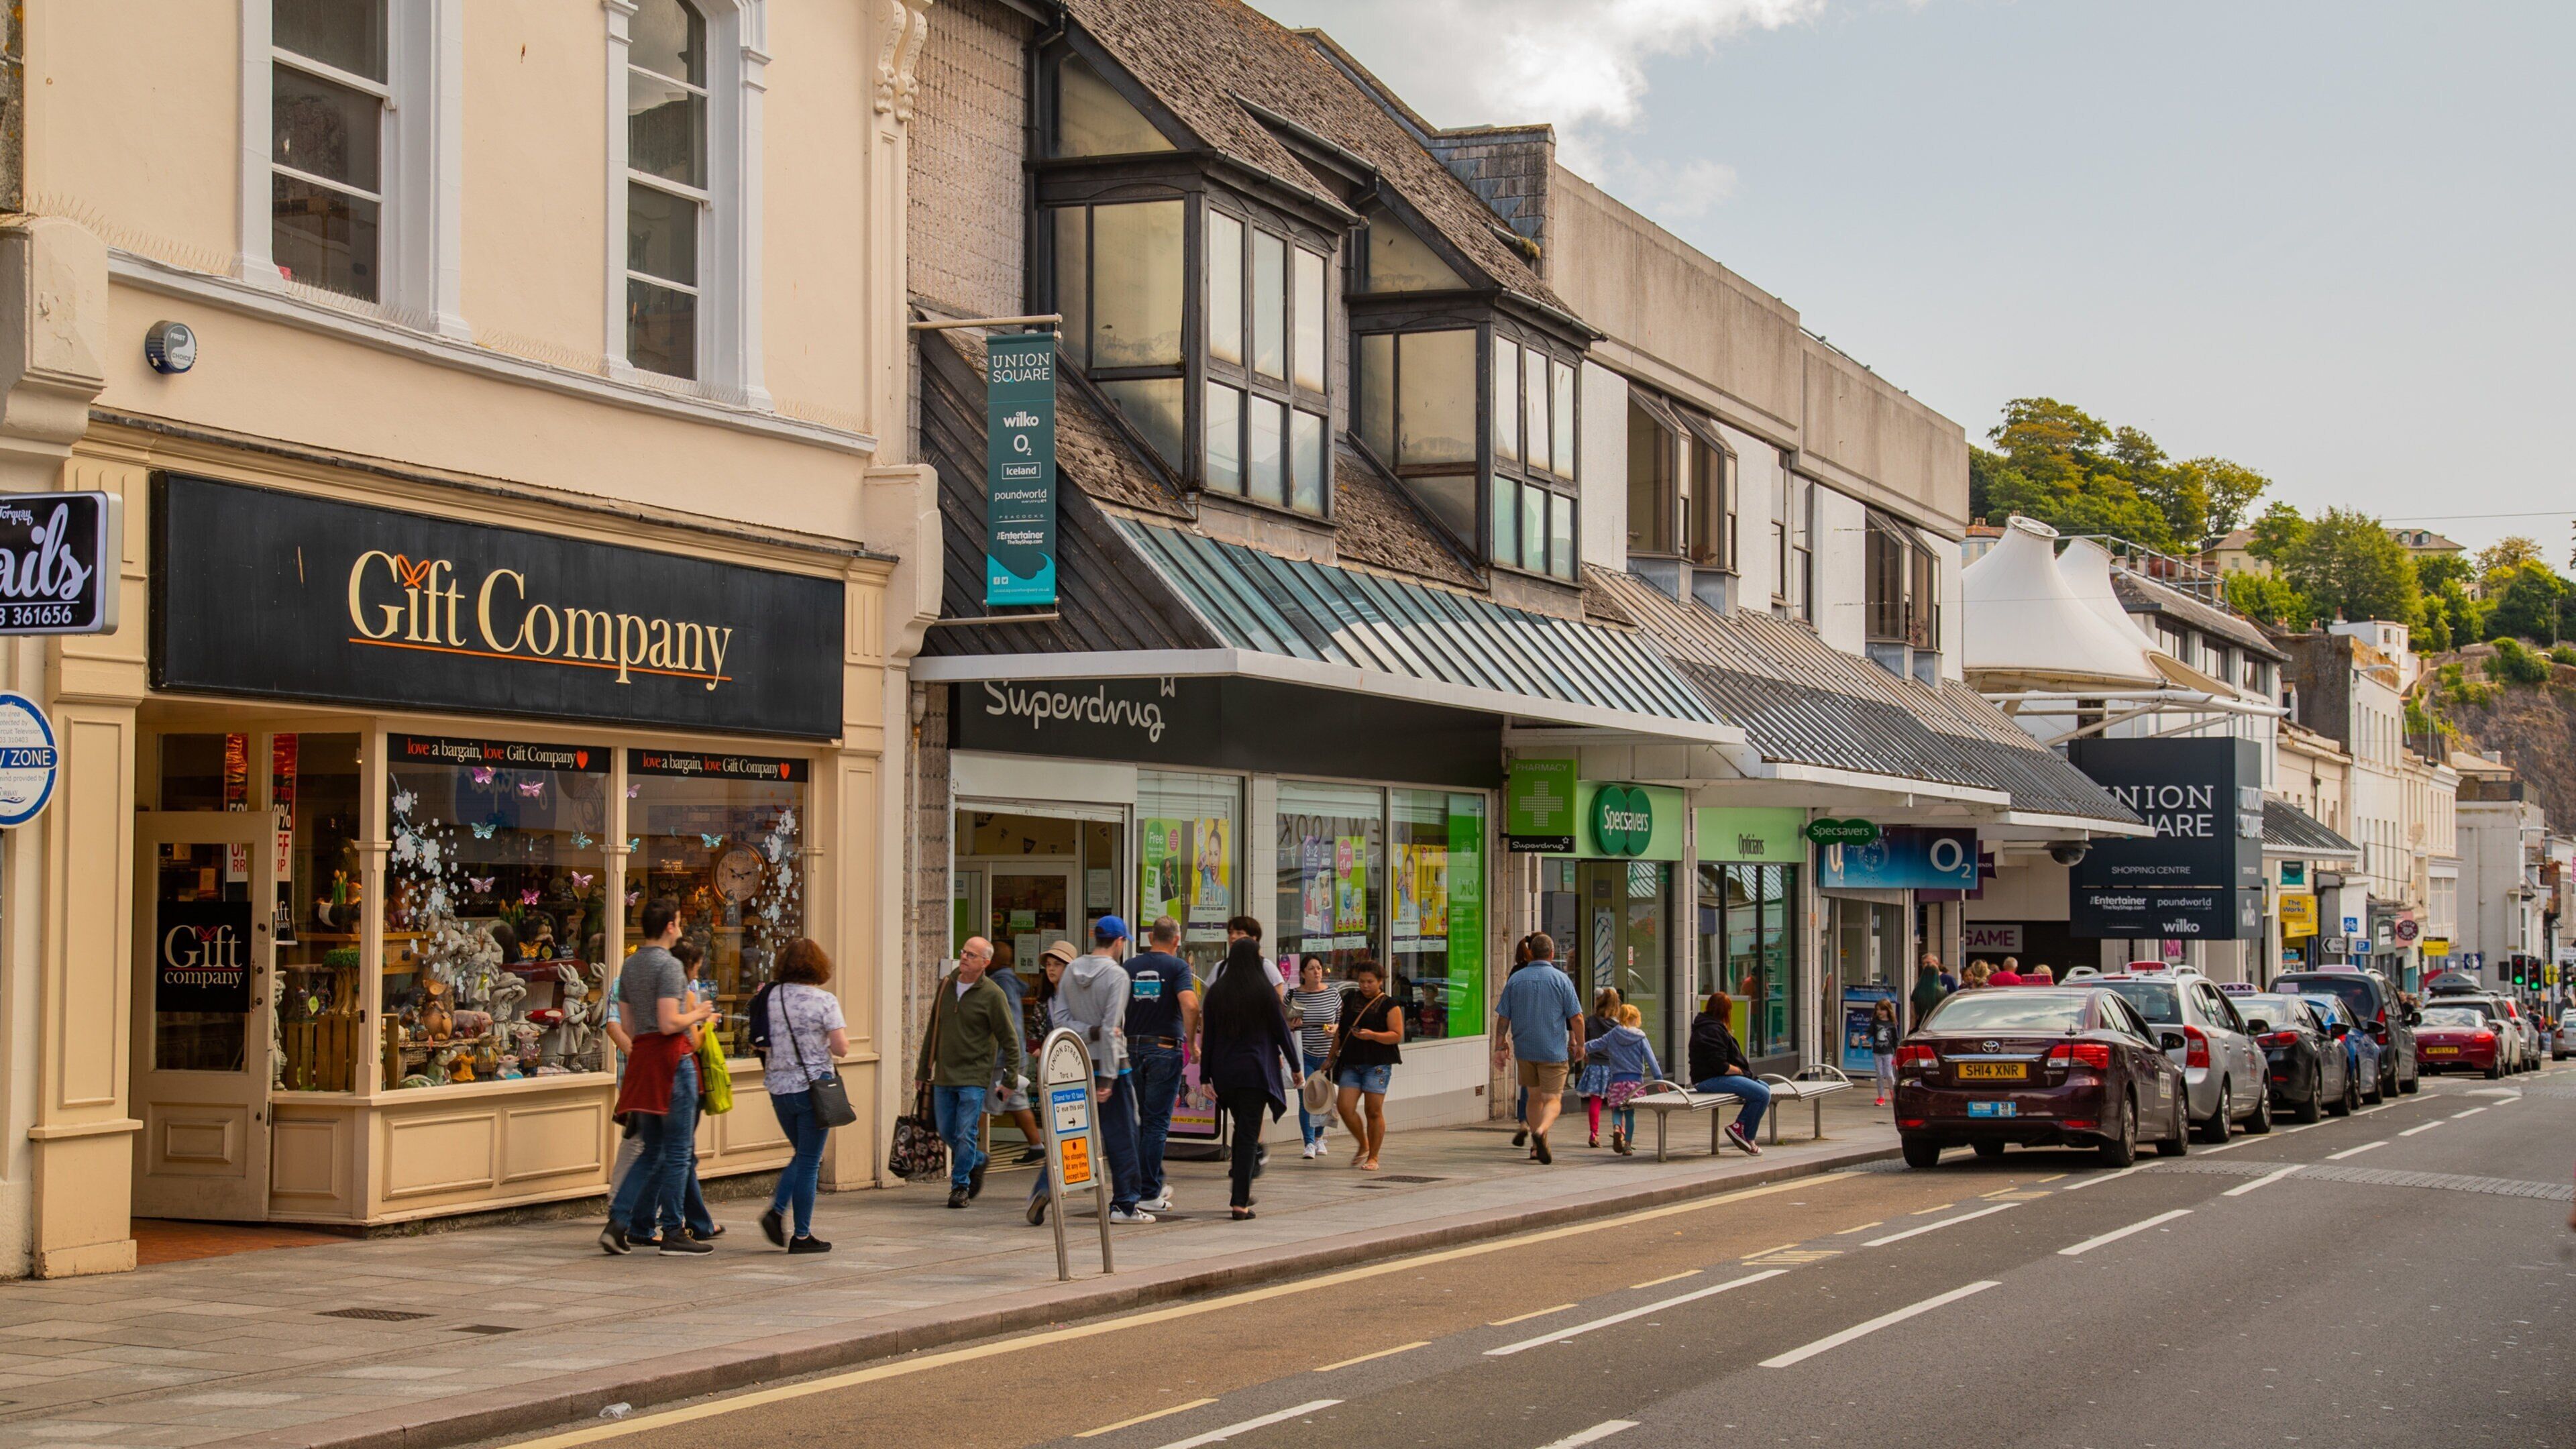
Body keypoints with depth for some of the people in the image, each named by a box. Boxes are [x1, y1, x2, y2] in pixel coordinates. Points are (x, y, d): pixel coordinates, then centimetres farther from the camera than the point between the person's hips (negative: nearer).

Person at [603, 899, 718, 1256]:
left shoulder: (630, 966, 14)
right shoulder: (669, 965, -13)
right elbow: (669, 1023, -20)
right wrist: (697, 1014, -3)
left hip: (642, 1056, 8)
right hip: (673, 1057, -8)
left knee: (652, 1152, 15)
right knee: (678, 1153, -1)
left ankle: (619, 1222, 5)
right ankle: (673, 1236, 2)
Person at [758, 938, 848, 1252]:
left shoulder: (771, 997, 2)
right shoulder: (825, 1001, -10)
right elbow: (841, 1048, -12)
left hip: (779, 1088, 5)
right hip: (813, 1088, -5)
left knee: (802, 1155, 22)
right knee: (809, 1163, 3)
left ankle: (777, 1211, 4)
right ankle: (802, 1235, 5)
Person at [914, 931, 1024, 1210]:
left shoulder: (992, 995, -8)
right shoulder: (946, 987, 7)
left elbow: (1009, 1038, -5)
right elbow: (932, 1031, 15)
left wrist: (1012, 1077, -9)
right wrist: (923, 1070, 15)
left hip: (974, 1076, -5)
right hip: (944, 1076, 5)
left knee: (966, 1134, -6)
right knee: (947, 1132, 9)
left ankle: (960, 1186, 6)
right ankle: (977, 1163, 33)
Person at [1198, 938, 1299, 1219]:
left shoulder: (1216, 992, 3)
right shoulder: (1264, 992, -6)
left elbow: (1208, 1037, 4)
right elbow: (1281, 1031, -2)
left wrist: (1205, 1077, 7)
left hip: (1224, 1072, 4)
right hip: (1256, 1072, -4)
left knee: (1241, 1128, 19)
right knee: (1249, 1135, -3)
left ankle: (1241, 1192, 18)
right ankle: (1240, 1201, -9)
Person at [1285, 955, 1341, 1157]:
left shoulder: (1333, 994, 0)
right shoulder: (1294, 995, -2)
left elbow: (1343, 1021, 8)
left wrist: (1335, 1029, -12)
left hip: (1327, 1055, 2)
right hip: (1303, 1055, -2)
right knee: (1306, 1099, -9)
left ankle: (1319, 1137, 32)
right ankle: (1309, 1143, -4)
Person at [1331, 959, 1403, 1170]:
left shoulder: (1388, 1005, -1)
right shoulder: (1349, 999, 12)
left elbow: (1397, 1035, -6)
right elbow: (1341, 1029, 20)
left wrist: (1372, 1035, -20)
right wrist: (1333, 1055, 18)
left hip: (1377, 1064, -4)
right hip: (1351, 1062, 4)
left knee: (1374, 1111, -4)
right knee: (1345, 1107, -7)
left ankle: (1373, 1157, 8)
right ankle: (1363, 1145, 17)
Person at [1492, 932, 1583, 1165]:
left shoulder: (1515, 979, 2)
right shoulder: (1561, 980, -7)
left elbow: (1503, 1017, 3)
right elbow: (1576, 1017, -7)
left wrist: (1500, 1046, 12)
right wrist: (1579, 1045, 6)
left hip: (1524, 1049, 3)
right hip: (1553, 1050, -3)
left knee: (1535, 1096, 18)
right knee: (1553, 1099, 1)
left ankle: (1538, 1146, 21)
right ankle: (1540, 1131, -26)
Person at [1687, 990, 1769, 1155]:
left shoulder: (1703, 1026, 18)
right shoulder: (1713, 1030, -16)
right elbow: (1720, 1066, -22)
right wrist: (1740, 1071, -6)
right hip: (1712, 1080, -11)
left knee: (1763, 1088, 14)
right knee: (1763, 1095, -17)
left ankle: (1739, 1125, 6)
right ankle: (1746, 1135, -6)